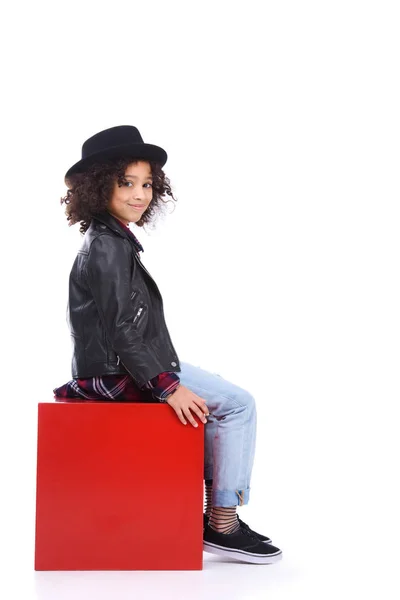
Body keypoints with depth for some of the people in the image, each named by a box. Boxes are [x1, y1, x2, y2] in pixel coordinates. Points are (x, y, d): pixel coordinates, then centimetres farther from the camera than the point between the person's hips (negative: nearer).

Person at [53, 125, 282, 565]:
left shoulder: (110, 240, 14)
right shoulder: (108, 249, -18)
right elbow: (121, 332, -23)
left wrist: (167, 375, 17)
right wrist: (167, 387, -22)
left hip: (120, 368, 11)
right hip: (116, 375, -11)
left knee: (226, 400, 21)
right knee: (238, 403, -6)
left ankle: (218, 510, 19)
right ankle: (221, 525, -1)